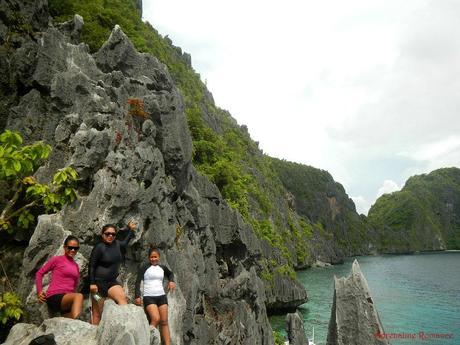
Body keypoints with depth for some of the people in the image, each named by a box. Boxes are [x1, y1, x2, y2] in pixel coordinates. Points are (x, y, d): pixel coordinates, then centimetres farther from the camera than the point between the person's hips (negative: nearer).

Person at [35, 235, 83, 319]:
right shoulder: (57, 259, 2)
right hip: (54, 297, -7)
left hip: (67, 300, 7)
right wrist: (39, 292, -2)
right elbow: (39, 273, 6)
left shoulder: (76, 265, 17)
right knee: (79, 296, -35)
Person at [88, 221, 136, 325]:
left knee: (122, 297, -22)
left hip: (112, 281, 5)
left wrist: (131, 230, 31)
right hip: (98, 282, -5)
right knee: (97, 313, -1)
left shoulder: (117, 244, 6)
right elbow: (91, 266, -10)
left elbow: (124, 243, 31)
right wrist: (92, 283, -16)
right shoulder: (99, 247, -11)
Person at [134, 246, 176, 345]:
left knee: (164, 322, 0)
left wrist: (171, 281, 9)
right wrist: (137, 296, -18)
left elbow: (170, 274, 29)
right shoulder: (144, 267, -4)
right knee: (156, 319, -22)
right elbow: (138, 282, -8)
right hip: (149, 297, -4)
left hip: (162, 296, 4)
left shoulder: (162, 268, 9)